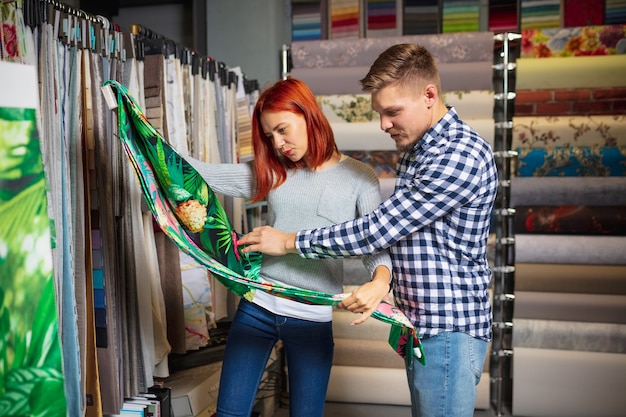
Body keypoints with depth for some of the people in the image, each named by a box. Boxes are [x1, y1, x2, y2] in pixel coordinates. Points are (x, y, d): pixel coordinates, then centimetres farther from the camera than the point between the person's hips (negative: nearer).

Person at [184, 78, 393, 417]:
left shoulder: (358, 178, -2)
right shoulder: (271, 172, 7)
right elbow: (204, 174, 5)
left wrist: (380, 282, -31)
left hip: (313, 320, -3)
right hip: (257, 307, 3)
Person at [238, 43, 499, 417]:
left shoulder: (463, 155, -20)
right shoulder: (415, 150, 12)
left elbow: (381, 228, -21)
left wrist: (290, 241, -13)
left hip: (449, 328, -9)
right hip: (420, 322, 9)